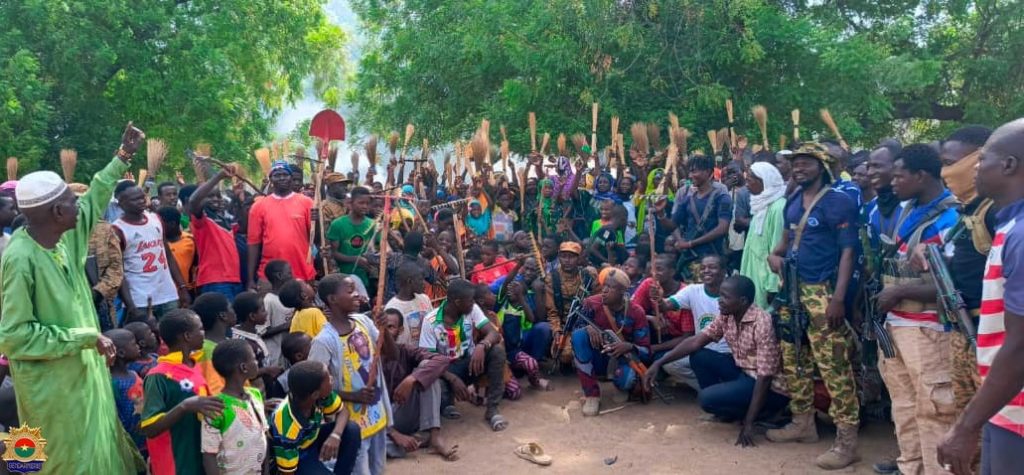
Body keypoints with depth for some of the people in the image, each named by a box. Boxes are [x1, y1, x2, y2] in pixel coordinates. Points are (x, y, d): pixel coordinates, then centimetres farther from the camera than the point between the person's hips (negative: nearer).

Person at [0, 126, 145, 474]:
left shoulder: (63, 235, -3)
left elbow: (94, 200, 18)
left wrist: (122, 157, 20)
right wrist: (85, 337, -22)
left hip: (83, 367, 8)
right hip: (51, 382, -8)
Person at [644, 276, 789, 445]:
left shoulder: (762, 324, -27)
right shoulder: (726, 317, -4)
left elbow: (765, 377, -27)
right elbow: (696, 342, 0)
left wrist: (748, 424, -27)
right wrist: (659, 363, -9)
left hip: (771, 389, -8)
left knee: (707, 398, -23)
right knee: (698, 356, -2)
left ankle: (762, 413, 0)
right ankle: (727, 408, 6)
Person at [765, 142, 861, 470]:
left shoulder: (839, 202, -9)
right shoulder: (792, 203, 13)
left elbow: (848, 251, -12)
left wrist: (839, 297, -21)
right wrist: (776, 254, 3)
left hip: (821, 292, -8)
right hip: (792, 289, 8)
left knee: (833, 365, -8)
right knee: (793, 360, 14)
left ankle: (846, 440, -1)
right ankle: (803, 423, 28)